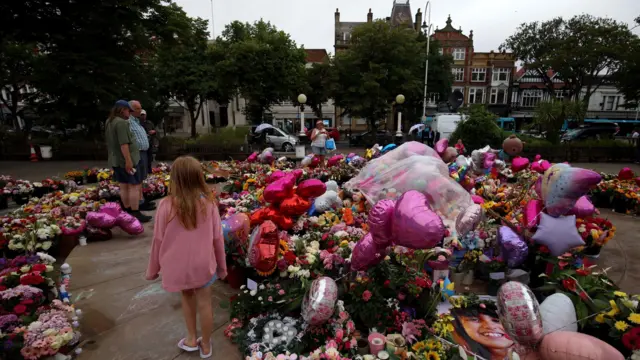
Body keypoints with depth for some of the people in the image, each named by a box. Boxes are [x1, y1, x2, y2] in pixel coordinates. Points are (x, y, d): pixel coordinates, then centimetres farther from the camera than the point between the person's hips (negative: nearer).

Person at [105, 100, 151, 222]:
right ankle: (135, 213, -3)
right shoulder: (122, 122, -18)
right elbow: (123, 144, -24)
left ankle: (127, 211, 20)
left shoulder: (109, 122, 15)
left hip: (115, 160, 10)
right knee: (134, 186, -5)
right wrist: (128, 160, -24)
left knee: (123, 186, 13)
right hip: (126, 160, -10)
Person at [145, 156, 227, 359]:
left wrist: (152, 269, 8)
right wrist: (222, 266, 7)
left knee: (187, 296, 27)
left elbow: (158, 240, -8)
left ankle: (192, 338, 39)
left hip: (178, 265, 0)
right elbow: (217, 238, -7)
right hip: (203, 264, 0)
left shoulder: (167, 205, -18)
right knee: (204, 303, 17)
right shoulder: (208, 203, -15)